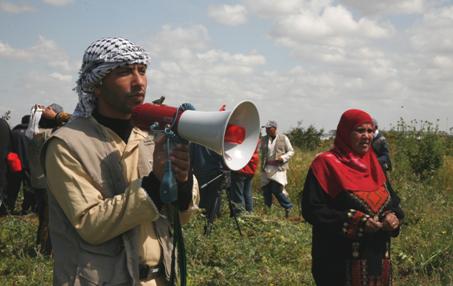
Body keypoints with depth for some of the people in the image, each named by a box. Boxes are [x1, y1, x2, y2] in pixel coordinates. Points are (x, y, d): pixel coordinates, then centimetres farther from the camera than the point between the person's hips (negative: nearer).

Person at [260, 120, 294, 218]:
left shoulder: (283, 138, 1)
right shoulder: (264, 139, 10)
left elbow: (291, 151, 5)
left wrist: (283, 158, -12)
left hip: (279, 168, -4)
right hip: (266, 168, 4)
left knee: (277, 189, -13)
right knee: (266, 190, 4)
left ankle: (288, 207, 6)